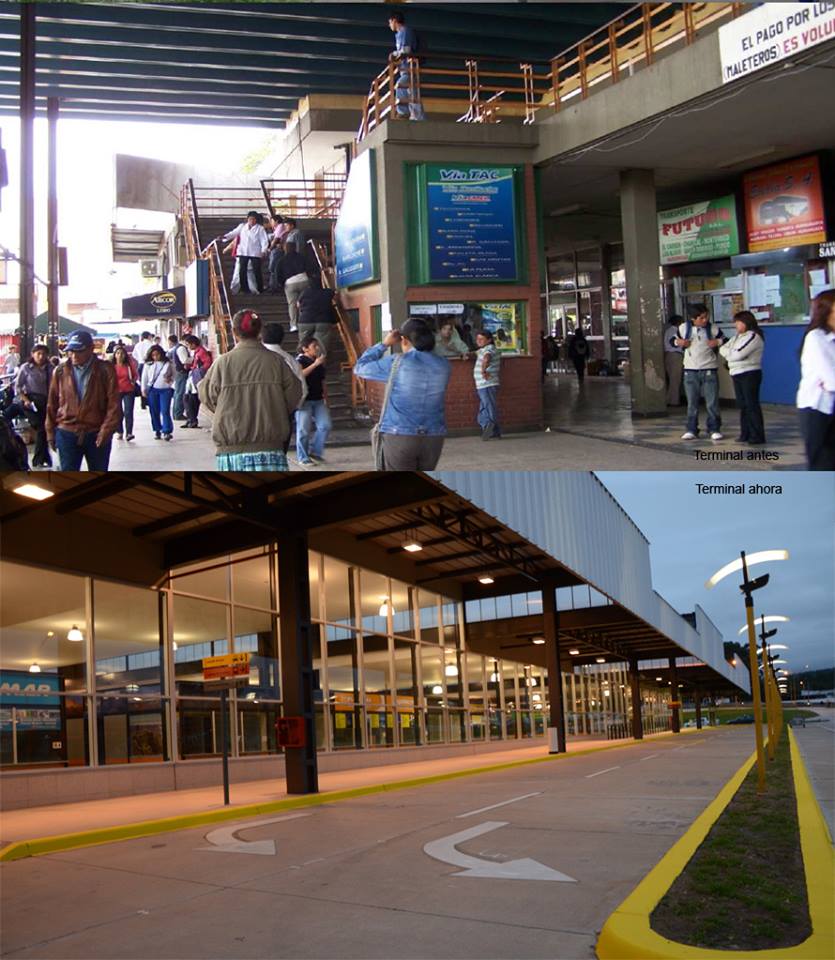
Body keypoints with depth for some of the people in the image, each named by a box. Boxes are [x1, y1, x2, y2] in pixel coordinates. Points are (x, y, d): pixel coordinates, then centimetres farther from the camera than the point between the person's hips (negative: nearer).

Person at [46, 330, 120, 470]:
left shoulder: (105, 370, -5)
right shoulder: (61, 371, 3)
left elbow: (113, 403, -8)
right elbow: (52, 404, 9)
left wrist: (107, 430, -16)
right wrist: (50, 432, 7)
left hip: (97, 435, -1)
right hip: (67, 433, 1)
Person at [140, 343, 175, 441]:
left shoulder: (168, 364, 1)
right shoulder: (148, 365, 5)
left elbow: (173, 375, 10)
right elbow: (144, 377, 11)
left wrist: (170, 379, -10)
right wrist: (144, 389, 7)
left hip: (165, 390, -2)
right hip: (152, 390, 2)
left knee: (165, 411, -9)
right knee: (154, 412, 5)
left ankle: (167, 431, -7)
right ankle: (157, 430, 16)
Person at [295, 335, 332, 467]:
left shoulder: (320, 363, 12)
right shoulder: (300, 361, -8)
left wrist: (326, 401, 17)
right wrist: (315, 364, -30)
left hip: (318, 400, 6)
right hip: (304, 401, -6)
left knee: (325, 425, -2)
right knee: (304, 430, -2)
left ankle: (315, 451, 15)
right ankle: (303, 458, 9)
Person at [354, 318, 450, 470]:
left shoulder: (396, 363, -9)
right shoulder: (443, 365, 2)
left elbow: (360, 368, 5)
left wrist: (384, 344, 11)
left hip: (399, 437, -4)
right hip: (434, 437, 4)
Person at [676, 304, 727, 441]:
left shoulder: (713, 329, -3)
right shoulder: (683, 328, -2)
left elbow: (726, 342, 6)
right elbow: (674, 340, 12)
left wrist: (718, 342, -14)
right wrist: (678, 342, -9)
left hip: (709, 370, -1)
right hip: (690, 371, 1)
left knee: (712, 403, 0)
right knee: (692, 403, 7)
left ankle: (714, 429, 9)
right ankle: (691, 430, 15)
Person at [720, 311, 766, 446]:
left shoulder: (753, 336, -11)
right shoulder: (737, 337, 16)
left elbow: (738, 354, -18)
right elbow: (722, 348, 12)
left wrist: (728, 353, 0)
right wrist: (732, 353, -6)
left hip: (750, 374, -9)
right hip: (736, 374, 9)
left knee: (752, 405, -7)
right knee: (742, 405, 10)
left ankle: (757, 436, -5)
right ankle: (745, 433, 16)